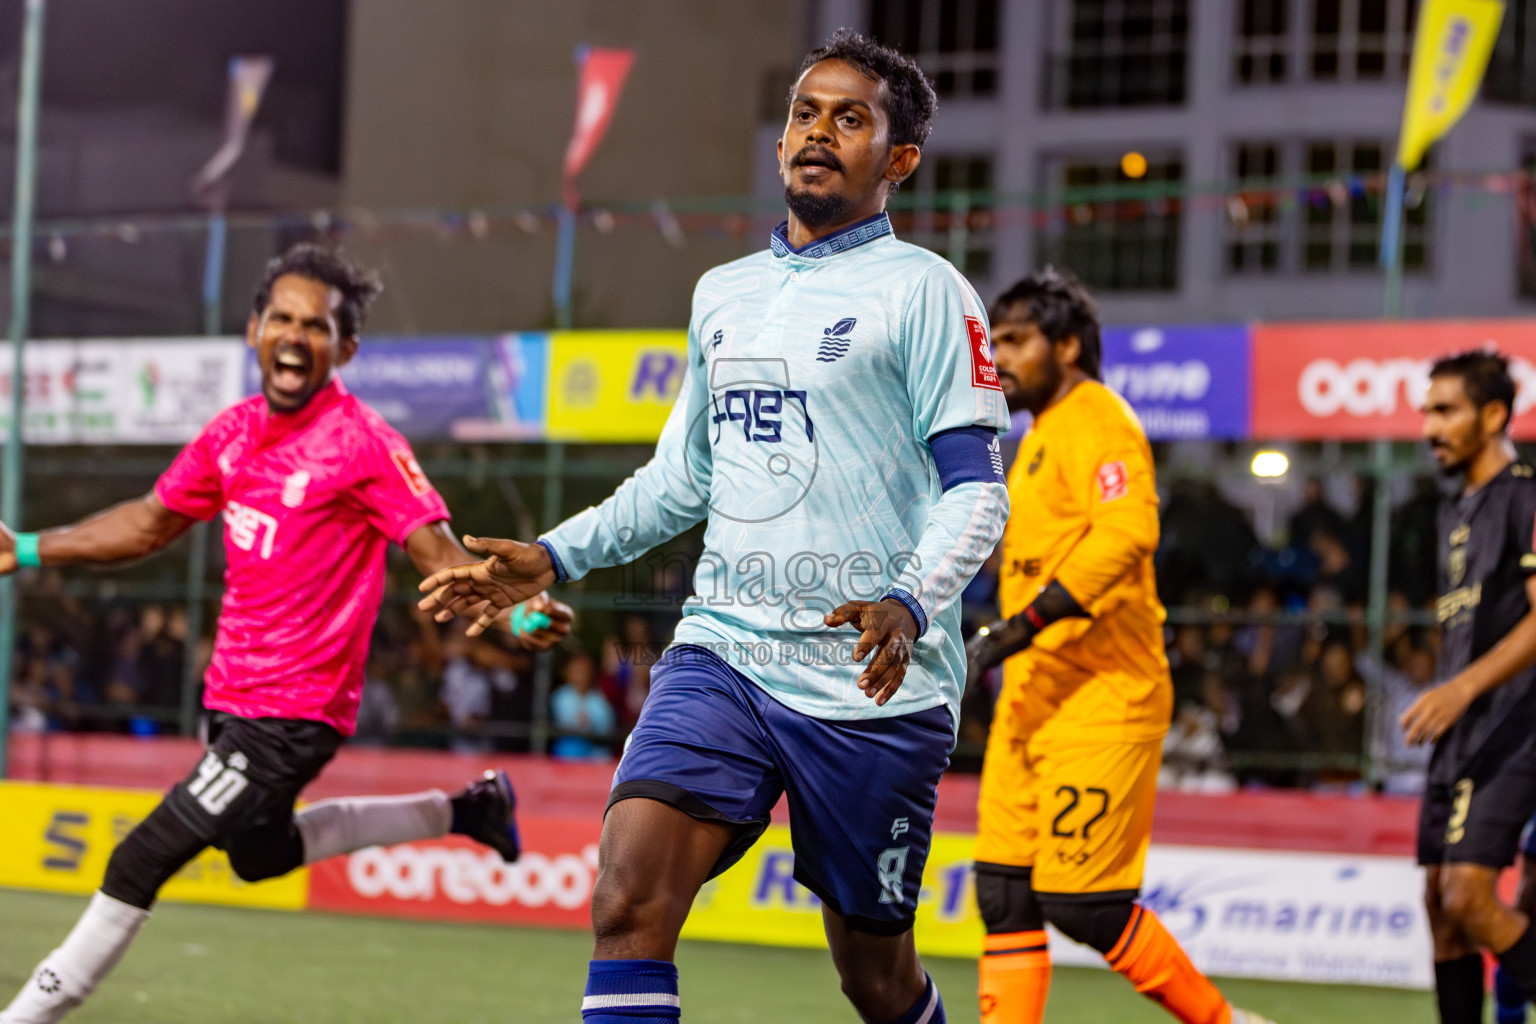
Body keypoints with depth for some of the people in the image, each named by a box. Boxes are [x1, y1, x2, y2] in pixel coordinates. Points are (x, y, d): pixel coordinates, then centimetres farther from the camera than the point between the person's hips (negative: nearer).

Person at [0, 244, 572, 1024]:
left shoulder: (364, 444, -16)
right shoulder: (235, 431, 4)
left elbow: (441, 558, -20)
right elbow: (151, 523, 18)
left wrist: (512, 615, -38)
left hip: (293, 714, -8)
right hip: (230, 694, 8)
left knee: (142, 863, -9)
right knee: (260, 854, 28)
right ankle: (458, 811, 39)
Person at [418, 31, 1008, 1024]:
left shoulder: (923, 290, -3)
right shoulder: (723, 292, 16)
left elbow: (977, 491, -8)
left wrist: (913, 604, -26)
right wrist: (553, 558, 19)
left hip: (873, 688, -4)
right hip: (724, 654, 5)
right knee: (629, 897, -17)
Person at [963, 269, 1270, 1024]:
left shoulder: (1095, 419, -9)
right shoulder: (1040, 436, 21)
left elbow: (1126, 534, -25)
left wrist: (1019, 629, -28)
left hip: (1099, 700, -10)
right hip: (1033, 700, 10)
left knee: (1079, 900, -9)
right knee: (1005, 895, 3)